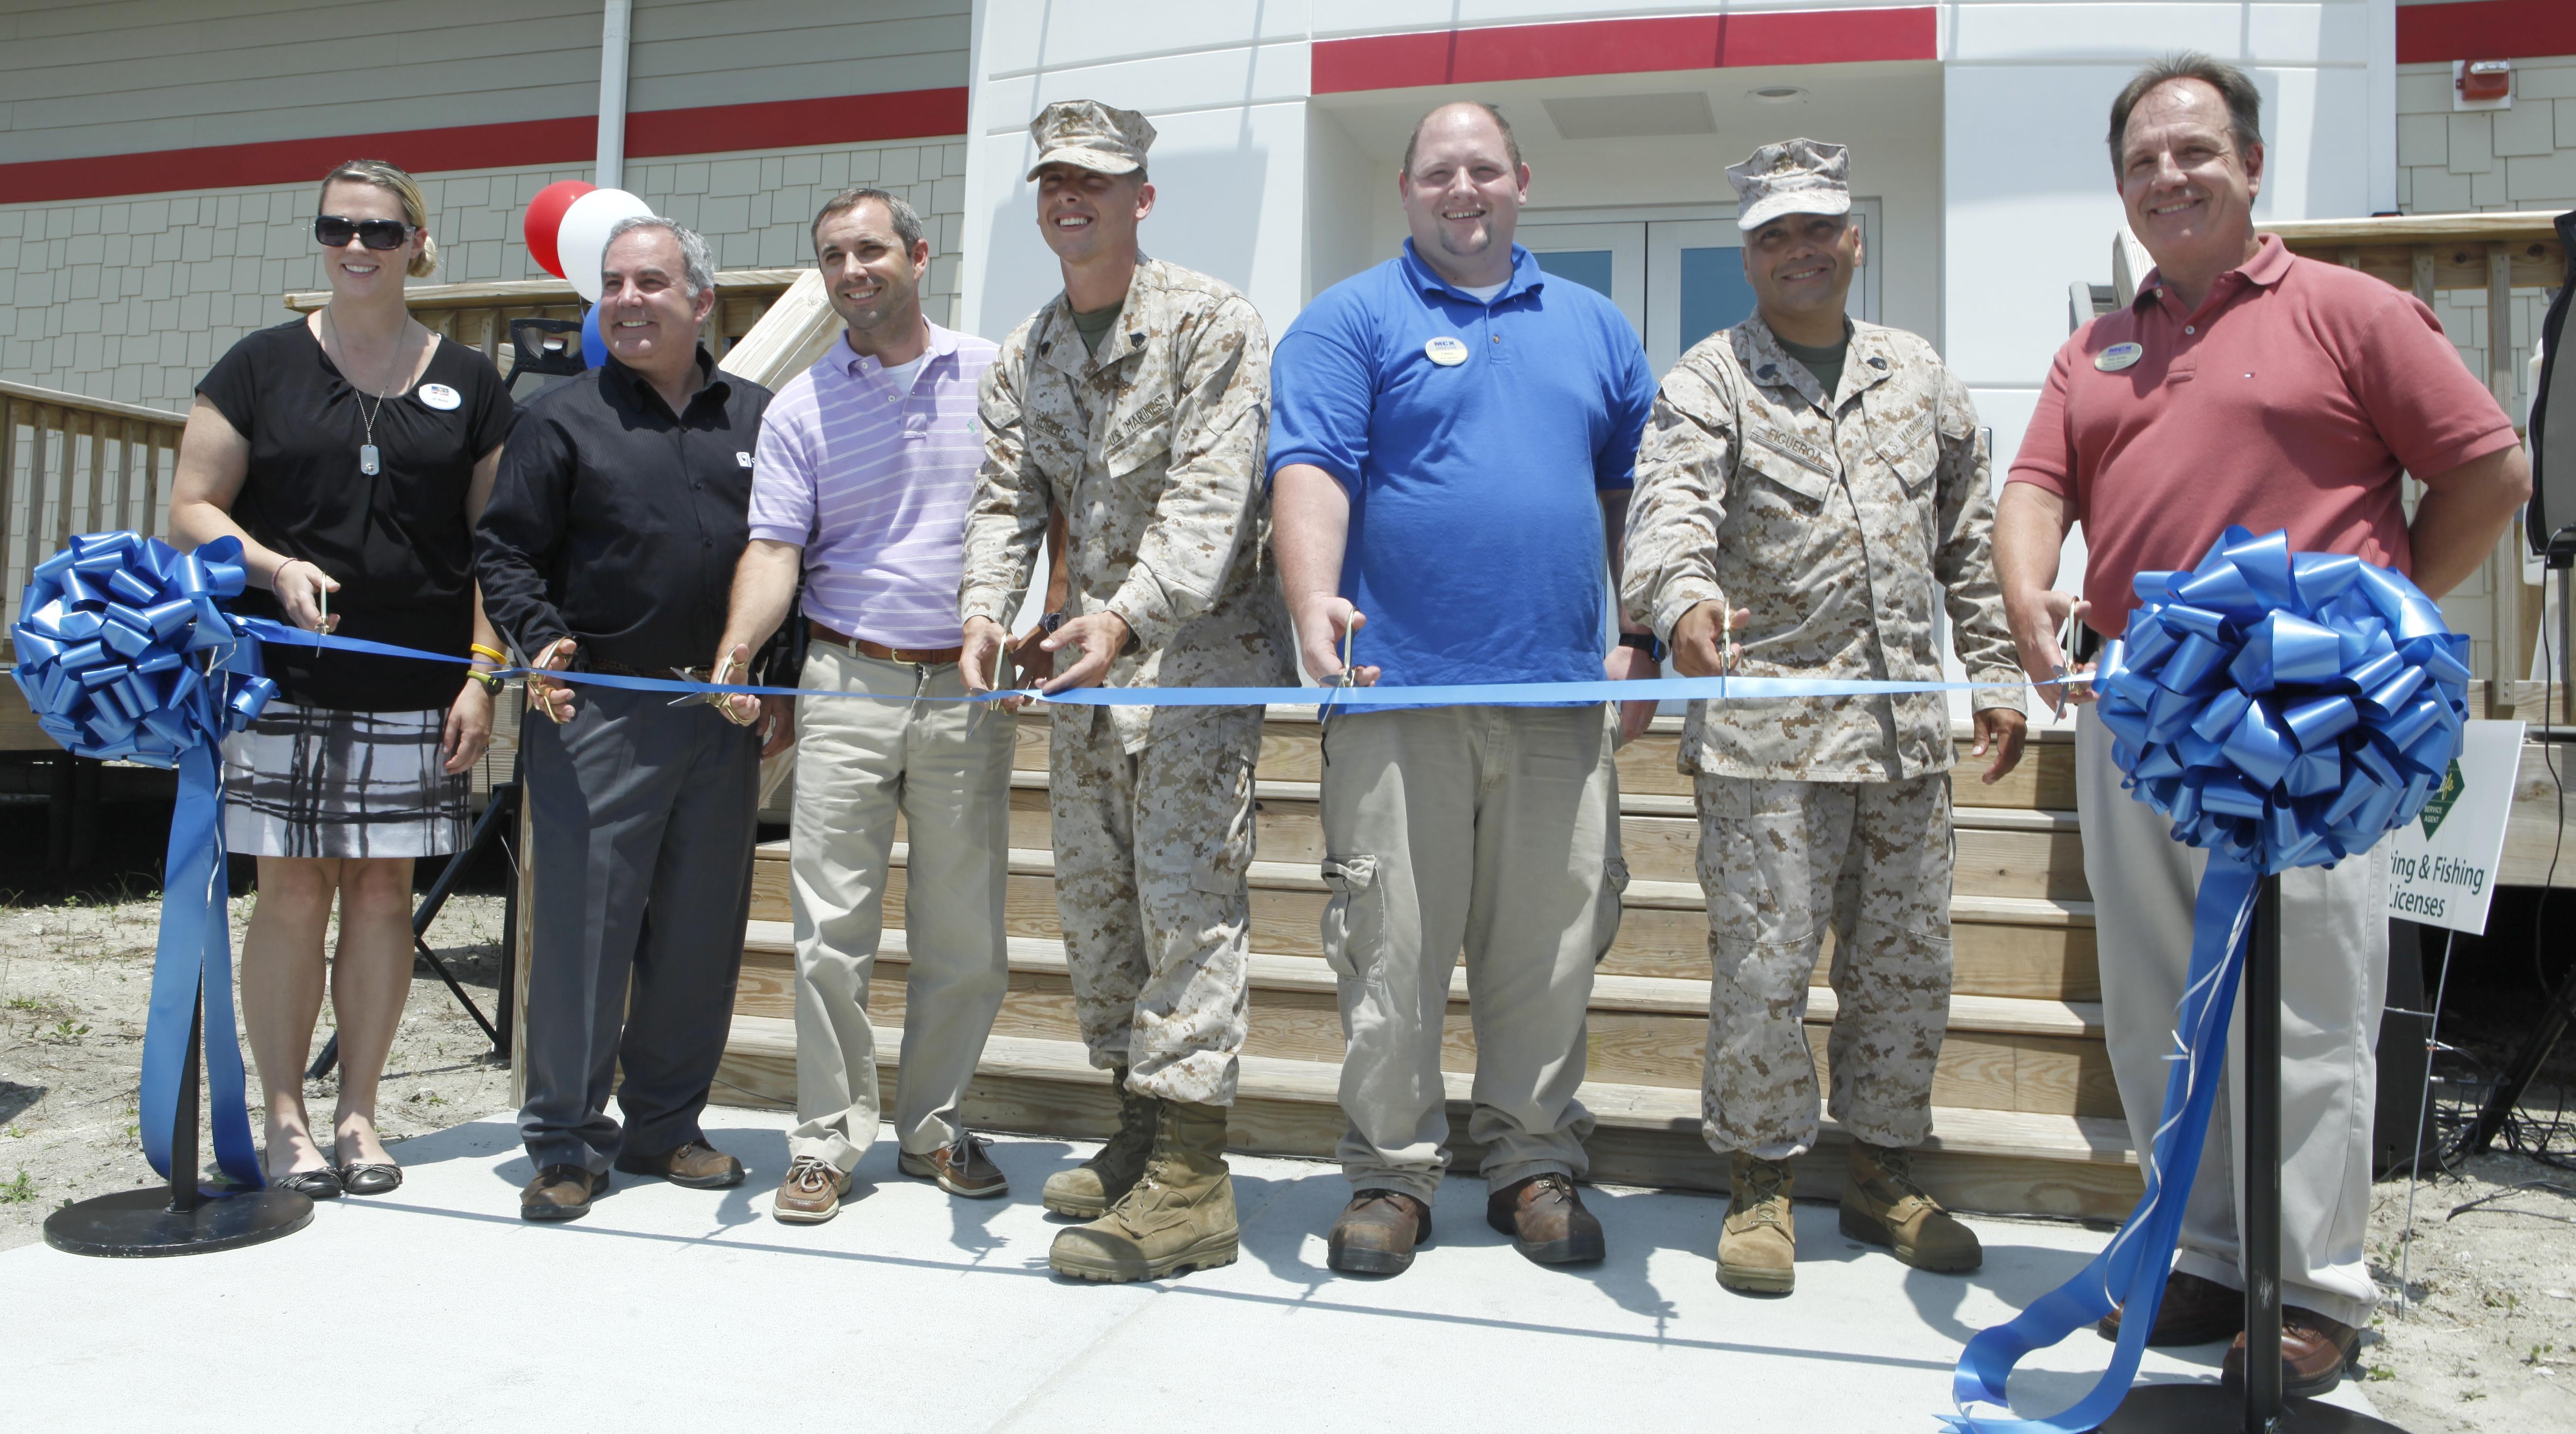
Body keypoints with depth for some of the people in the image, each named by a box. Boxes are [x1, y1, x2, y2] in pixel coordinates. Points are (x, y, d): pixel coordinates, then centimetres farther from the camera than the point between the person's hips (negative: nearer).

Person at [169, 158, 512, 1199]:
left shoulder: (468, 384, 9)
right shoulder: (261, 366, 6)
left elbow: (492, 545, 8)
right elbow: (191, 509, 5)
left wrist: (482, 673, -1)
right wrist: (276, 568, -14)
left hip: (416, 691, 1)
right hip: (282, 682, -1)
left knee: (383, 888, 5)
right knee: (292, 890, 1)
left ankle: (358, 1115, 17)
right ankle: (284, 1118, 14)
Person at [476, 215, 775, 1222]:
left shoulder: (759, 418, 11)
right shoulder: (562, 419, 4)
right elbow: (506, 551, 2)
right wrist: (543, 642, -15)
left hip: (724, 718, 3)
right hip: (599, 713, -3)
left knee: (702, 929, 9)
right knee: (583, 921, -2)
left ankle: (665, 1124, 23)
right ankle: (566, 1141, 11)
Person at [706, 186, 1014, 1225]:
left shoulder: (995, 376, 7)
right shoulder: (799, 407, 7)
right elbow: (775, 548, -2)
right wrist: (736, 652, -20)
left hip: (969, 690, 1)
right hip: (847, 683, 0)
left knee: (965, 936, 7)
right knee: (831, 930, -2)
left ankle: (933, 1127, 24)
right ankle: (827, 1142, 12)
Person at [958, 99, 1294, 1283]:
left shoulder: (1210, 322, -8)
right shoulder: (1023, 356, 12)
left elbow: (1210, 496, -19)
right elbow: (1007, 497, 3)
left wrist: (1129, 615, -33)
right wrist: (985, 606, -17)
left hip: (1198, 653, -7)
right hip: (1084, 661, 7)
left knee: (1186, 902, -11)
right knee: (1093, 903, 11)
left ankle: (1188, 1181, -7)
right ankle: (1141, 1128, 25)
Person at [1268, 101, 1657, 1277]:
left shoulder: (1592, 328, 18)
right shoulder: (1348, 322, 5)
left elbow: (1632, 489, 20)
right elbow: (1310, 471, -9)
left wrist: (1643, 638, 10)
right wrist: (1315, 598, -27)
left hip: (1560, 696, 4)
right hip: (1396, 690, -3)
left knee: (1549, 950, 8)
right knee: (1391, 950, 1)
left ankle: (1535, 1166, 23)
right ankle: (1391, 1174, 15)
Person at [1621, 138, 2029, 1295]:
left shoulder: (1919, 377, 16)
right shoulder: (1708, 382, 1)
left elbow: (1969, 541, 19)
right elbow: (1671, 505, -18)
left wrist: (1995, 676, 13)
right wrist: (1684, 594, -39)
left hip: (1906, 727, 5)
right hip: (1766, 732, -5)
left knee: (1905, 962, 11)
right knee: (1762, 965, -2)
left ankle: (1882, 1172, 27)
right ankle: (1760, 1186, 14)